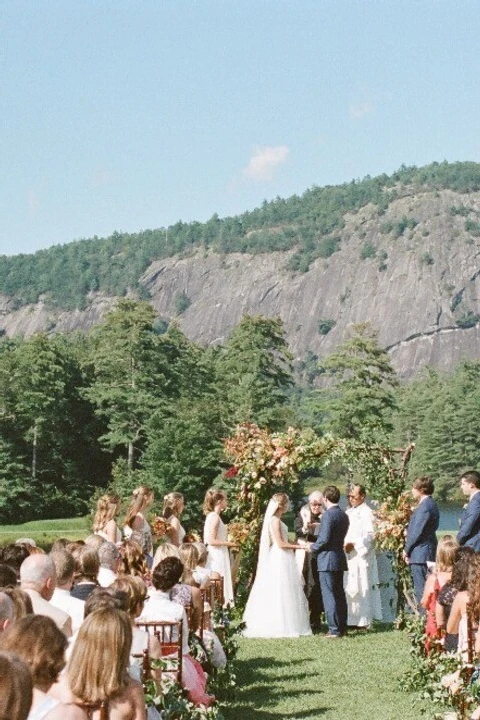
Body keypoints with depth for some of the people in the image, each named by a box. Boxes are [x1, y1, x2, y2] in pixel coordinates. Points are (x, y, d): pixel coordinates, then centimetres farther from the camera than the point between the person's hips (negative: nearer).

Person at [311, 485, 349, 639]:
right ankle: (342, 627, 18)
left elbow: (324, 539, -19)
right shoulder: (344, 515, 11)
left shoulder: (328, 514, -15)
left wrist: (313, 548, -3)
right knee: (339, 594, 14)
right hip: (340, 558, 9)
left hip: (327, 558, -9)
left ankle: (334, 629, -6)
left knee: (328, 595, -5)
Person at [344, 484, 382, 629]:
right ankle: (352, 619, 14)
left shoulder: (366, 512, -8)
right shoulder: (349, 512, 17)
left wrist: (354, 544, -19)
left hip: (361, 556, -8)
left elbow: (370, 534, -15)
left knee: (360, 587, -7)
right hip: (349, 556, 8)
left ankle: (363, 620, -2)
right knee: (349, 588, 8)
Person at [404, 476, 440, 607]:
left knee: (421, 590, -7)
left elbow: (417, 532, -17)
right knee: (421, 590, 14)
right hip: (426, 553, 10)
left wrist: (407, 550, -8)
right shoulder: (430, 503, 15)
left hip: (420, 554, -10)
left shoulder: (425, 506, -17)